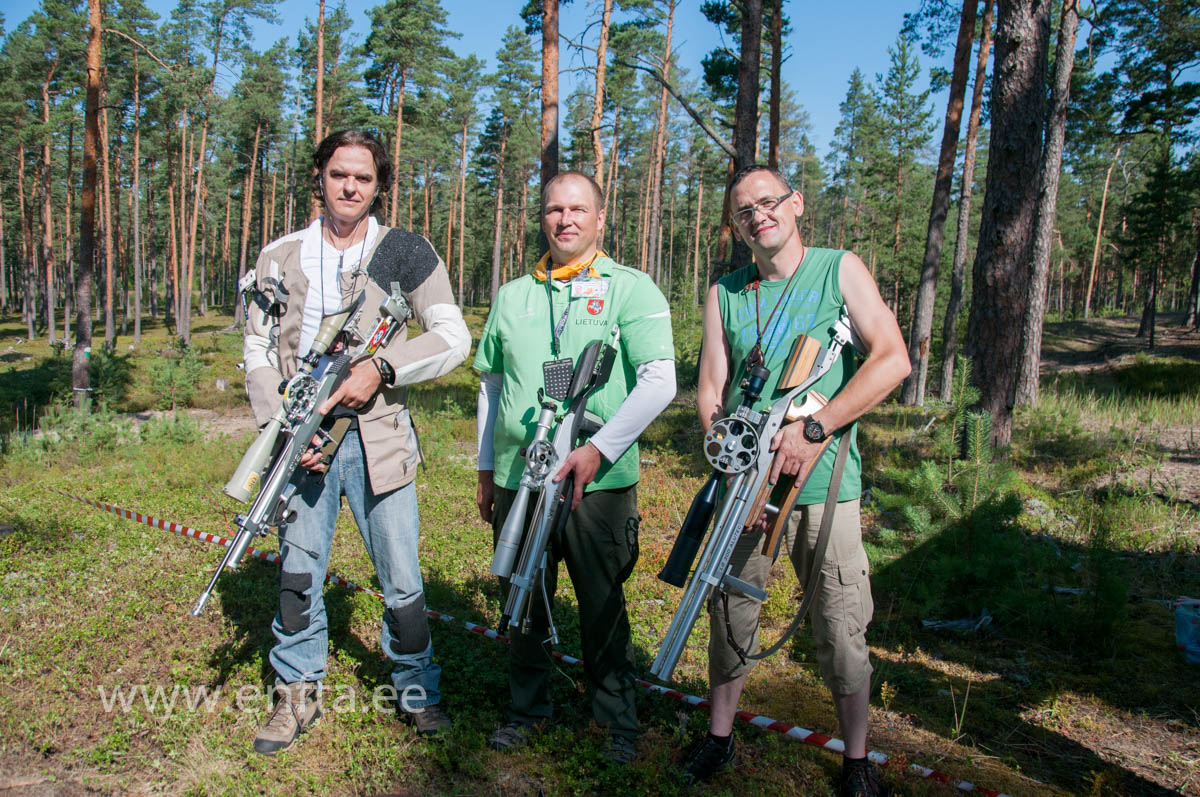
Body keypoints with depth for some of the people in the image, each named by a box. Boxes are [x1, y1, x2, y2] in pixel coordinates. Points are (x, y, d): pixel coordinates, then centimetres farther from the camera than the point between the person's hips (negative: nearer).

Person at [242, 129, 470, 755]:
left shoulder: (403, 251, 2)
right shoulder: (278, 258, 9)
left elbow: (453, 337, -3)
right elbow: (257, 353, 6)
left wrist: (381, 367, -15)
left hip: (377, 435, -2)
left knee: (401, 579, 3)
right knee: (297, 573, 10)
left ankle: (417, 692, 23)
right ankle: (298, 694, 29)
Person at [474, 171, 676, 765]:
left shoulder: (630, 289, -2)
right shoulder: (511, 297, 12)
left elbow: (659, 381, -11)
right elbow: (490, 386, 19)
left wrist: (598, 450, -20)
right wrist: (486, 469, 17)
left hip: (599, 482, -4)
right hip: (516, 478, 4)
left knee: (603, 605, 7)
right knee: (523, 600, 15)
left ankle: (617, 717, 27)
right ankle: (527, 707, 35)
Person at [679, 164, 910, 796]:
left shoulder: (839, 270, 1)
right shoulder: (725, 293, 9)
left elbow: (892, 360, -10)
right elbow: (711, 392, 6)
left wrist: (813, 427, -19)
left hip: (821, 482, -3)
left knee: (841, 631, 3)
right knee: (729, 611, 12)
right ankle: (719, 735, 32)